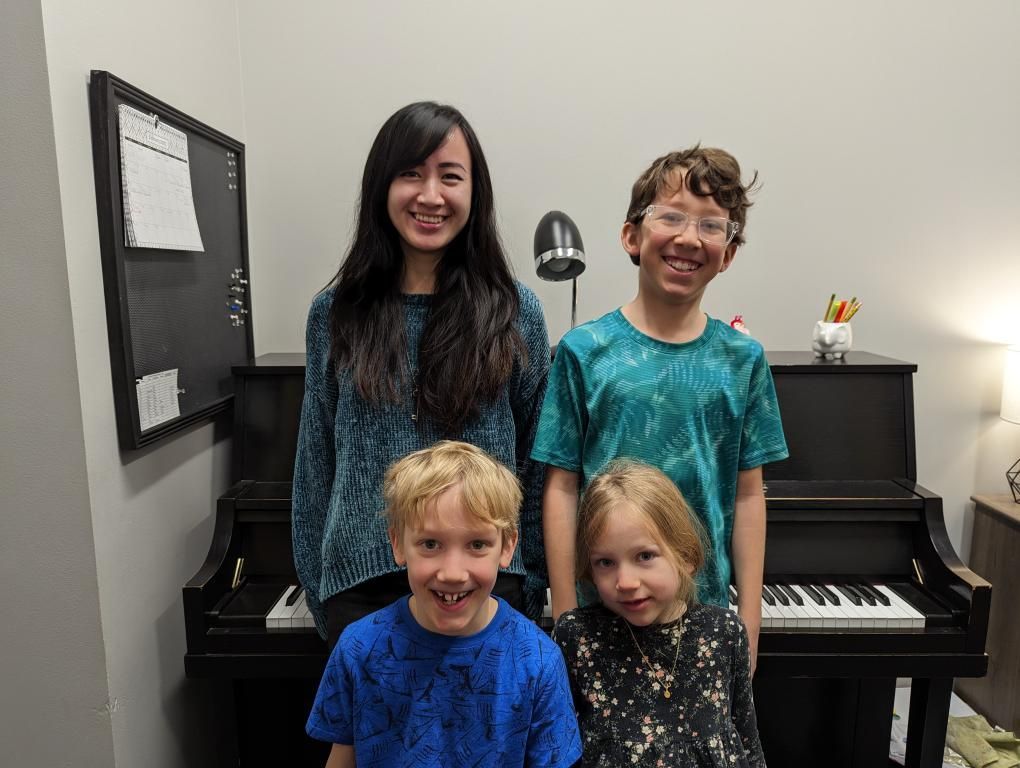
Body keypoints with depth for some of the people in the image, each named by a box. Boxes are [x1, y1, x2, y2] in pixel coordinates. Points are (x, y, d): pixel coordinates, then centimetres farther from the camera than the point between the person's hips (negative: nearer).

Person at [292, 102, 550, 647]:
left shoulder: (516, 313, -5)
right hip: (361, 582, 1)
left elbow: (537, 463, 0)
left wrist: (531, 586, 2)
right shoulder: (336, 312, -1)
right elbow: (315, 464, 5)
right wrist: (317, 592, 7)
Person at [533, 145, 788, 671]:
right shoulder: (584, 351, -8)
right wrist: (564, 618, -6)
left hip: (705, 608, 2)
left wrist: (749, 624, 2)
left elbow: (748, 495, 1)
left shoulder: (742, 360, -2)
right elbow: (561, 490, -7)